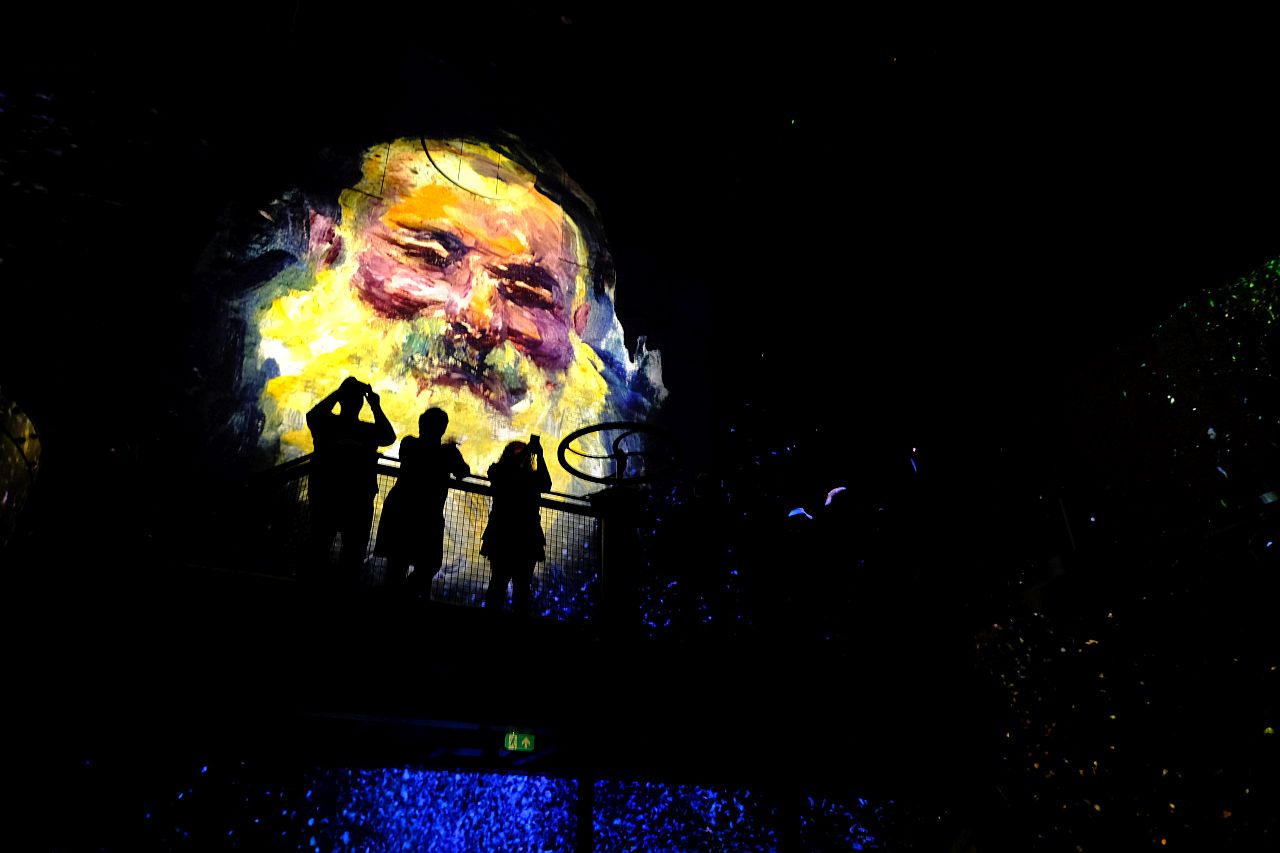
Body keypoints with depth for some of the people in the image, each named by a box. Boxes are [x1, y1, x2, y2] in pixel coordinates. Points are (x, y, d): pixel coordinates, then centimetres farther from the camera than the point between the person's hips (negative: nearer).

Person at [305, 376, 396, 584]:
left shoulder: (369, 430, 13)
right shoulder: (326, 422, 8)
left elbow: (389, 437, -6)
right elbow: (312, 416, -14)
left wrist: (376, 407, -6)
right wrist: (338, 391, -12)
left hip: (359, 501, 2)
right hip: (325, 496, -2)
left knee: (354, 551, 5)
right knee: (319, 548, 1)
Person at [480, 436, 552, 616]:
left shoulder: (530, 476, 19)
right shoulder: (499, 471, 14)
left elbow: (545, 484, -1)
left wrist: (539, 455, -7)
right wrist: (528, 449, -7)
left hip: (526, 538, 3)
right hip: (502, 536, -3)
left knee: (523, 585, -4)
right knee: (499, 582, -8)